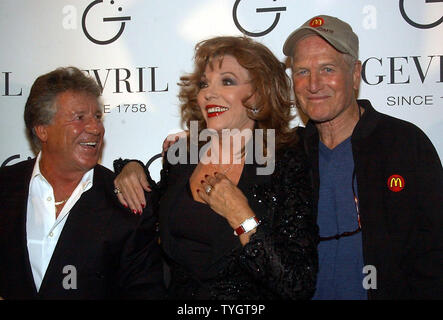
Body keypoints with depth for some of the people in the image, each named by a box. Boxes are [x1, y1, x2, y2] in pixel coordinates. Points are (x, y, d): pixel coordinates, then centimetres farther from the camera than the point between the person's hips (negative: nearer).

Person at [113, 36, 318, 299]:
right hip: (178, 296, 4)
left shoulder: (286, 164, -10)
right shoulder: (182, 154, 2)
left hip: (248, 310, -4)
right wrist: (132, 169, 4)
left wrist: (241, 218, -18)